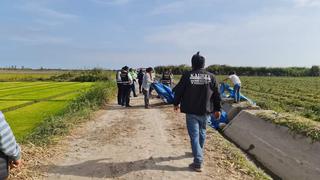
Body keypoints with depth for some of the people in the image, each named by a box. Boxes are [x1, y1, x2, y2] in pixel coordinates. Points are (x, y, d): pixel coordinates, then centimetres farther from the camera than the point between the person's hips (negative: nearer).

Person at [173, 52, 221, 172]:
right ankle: (199, 152, 42)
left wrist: (176, 103, 14)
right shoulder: (211, 77, -2)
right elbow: (217, 95, 0)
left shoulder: (187, 76, -9)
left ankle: (198, 163, -1)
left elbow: (178, 91, -2)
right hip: (205, 112, 3)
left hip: (191, 112, -3)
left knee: (194, 135, 1)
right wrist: (217, 109, 9)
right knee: (202, 132, 23)